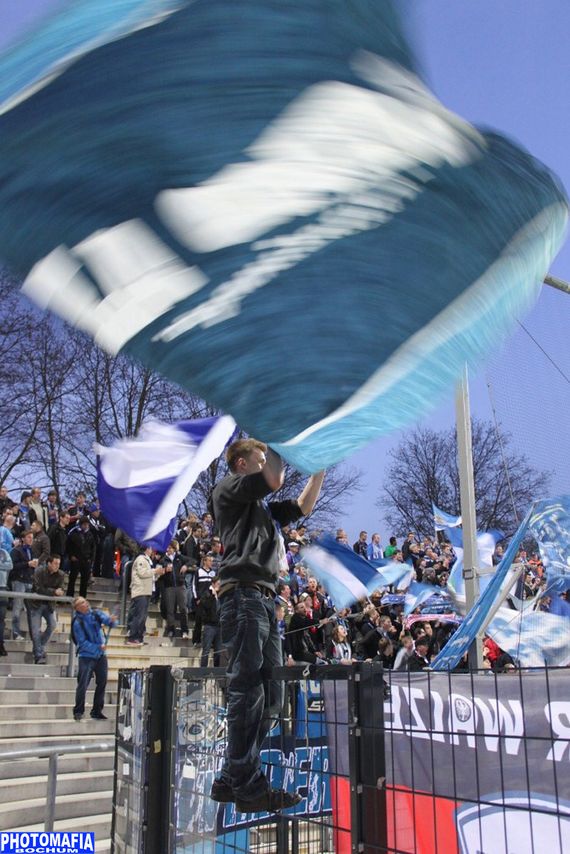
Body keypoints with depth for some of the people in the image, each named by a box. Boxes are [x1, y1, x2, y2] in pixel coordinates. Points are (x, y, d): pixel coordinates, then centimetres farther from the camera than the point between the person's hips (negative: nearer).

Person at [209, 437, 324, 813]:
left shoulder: (262, 507, 29)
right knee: (247, 692, -11)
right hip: (243, 595, -9)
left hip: (265, 599, 9)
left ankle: (231, 779, 13)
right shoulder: (228, 488, 5)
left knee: (269, 696, 7)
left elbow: (302, 507, 31)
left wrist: (320, 469, 26)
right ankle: (249, 787, -8)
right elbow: (274, 480, -9)